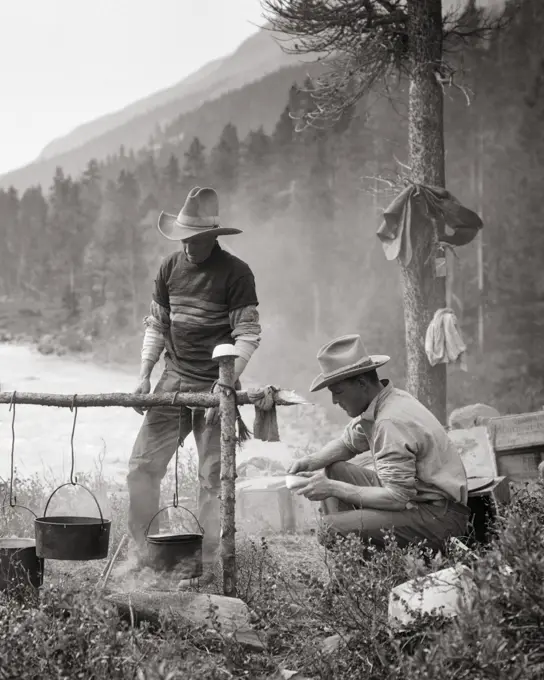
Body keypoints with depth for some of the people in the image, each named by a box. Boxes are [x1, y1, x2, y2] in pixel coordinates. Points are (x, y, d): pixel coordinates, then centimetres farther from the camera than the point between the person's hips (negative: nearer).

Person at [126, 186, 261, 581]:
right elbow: (157, 325, 15)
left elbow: (248, 334, -9)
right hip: (173, 381, 5)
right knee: (143, 464, 1)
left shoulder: (236, 273, -7)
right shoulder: (171, 268, 8)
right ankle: (140, 555, 13)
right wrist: (145, 376, 6)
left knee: (214, 478, -1)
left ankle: (211, 567, 7)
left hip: (215, 386, -5)